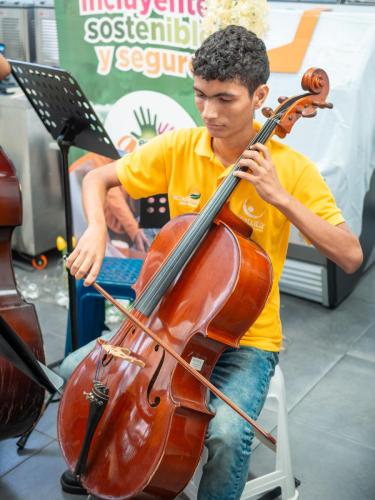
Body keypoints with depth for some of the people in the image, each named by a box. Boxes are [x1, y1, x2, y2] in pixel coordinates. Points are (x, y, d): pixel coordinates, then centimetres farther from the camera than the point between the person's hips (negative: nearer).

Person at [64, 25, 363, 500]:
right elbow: (97, 179, 3)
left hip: (246, 337, -3)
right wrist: (96, 228, -18)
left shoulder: (291, 168, -13)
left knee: (227, 434, -28)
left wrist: (282, 198, -27)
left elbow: (351, 256, -18)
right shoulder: (178, 147, -6)